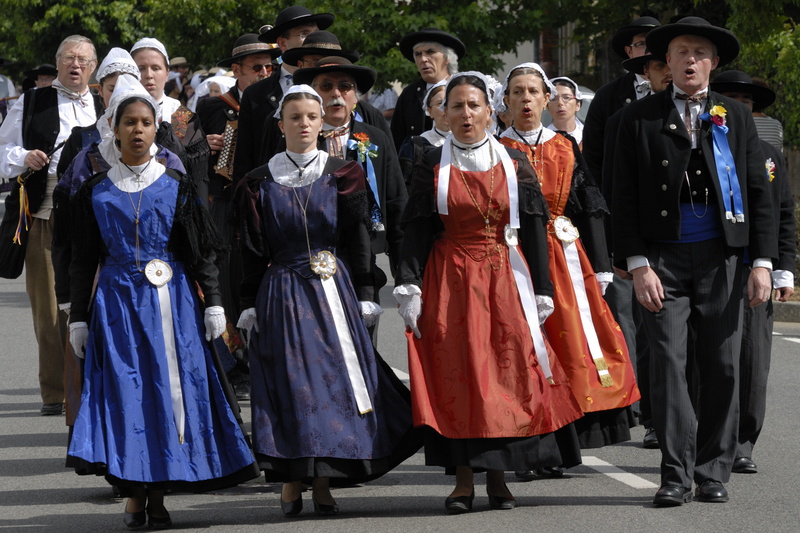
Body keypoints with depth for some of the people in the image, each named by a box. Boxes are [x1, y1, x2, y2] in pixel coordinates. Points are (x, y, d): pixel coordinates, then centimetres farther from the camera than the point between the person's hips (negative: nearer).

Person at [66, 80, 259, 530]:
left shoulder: (177, 187, 6)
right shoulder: (96, 192, 6)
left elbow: (203, 252, 5)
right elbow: (84, 260, 8)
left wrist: (214, 303, -2)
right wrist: (79, 318, 4)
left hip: (172, 303, 0)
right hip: (117, 302, 0)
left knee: (170, 387, -3)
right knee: (125, 390, -6)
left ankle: (159, 496, 4)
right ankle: (135, 495, 1)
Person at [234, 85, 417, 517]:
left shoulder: (342, 174, 4)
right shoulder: (261, 182, 4)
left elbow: (358, 239, 4)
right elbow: (252, 250, 5)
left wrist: (363, 295, -1)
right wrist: (249, 305, 1)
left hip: (334, 290, 0)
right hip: (282, 294, 0)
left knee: (332, 379, -2)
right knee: (289, 382, -3)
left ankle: (322, 482, 5)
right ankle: (291, 482, 4)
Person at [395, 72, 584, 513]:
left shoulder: (515, 165, 5)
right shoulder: (432, 166, 3)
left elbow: (534, 232, 4)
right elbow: (416, 232, -1)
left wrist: (542, 291, -2)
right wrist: (408, 287, -12)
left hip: (505, 282, 1)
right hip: (450, 283, -1)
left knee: (508, 373, -2)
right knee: (455, 377, -3)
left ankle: (497, 475, 6)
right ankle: (463, 478, 0)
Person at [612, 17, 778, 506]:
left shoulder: (737, 117, 10)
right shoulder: (639, 118, 6)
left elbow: (759, 193, 9)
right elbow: (625, 198, 3)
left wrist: (762, 262, -1)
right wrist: (637, 265, -7)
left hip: (721, 258, 1)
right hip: (663, 258, -1)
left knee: (722, 369, 1)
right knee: (668, 364, -7)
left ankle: (713, 473, 9)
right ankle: (676, 475, -3)